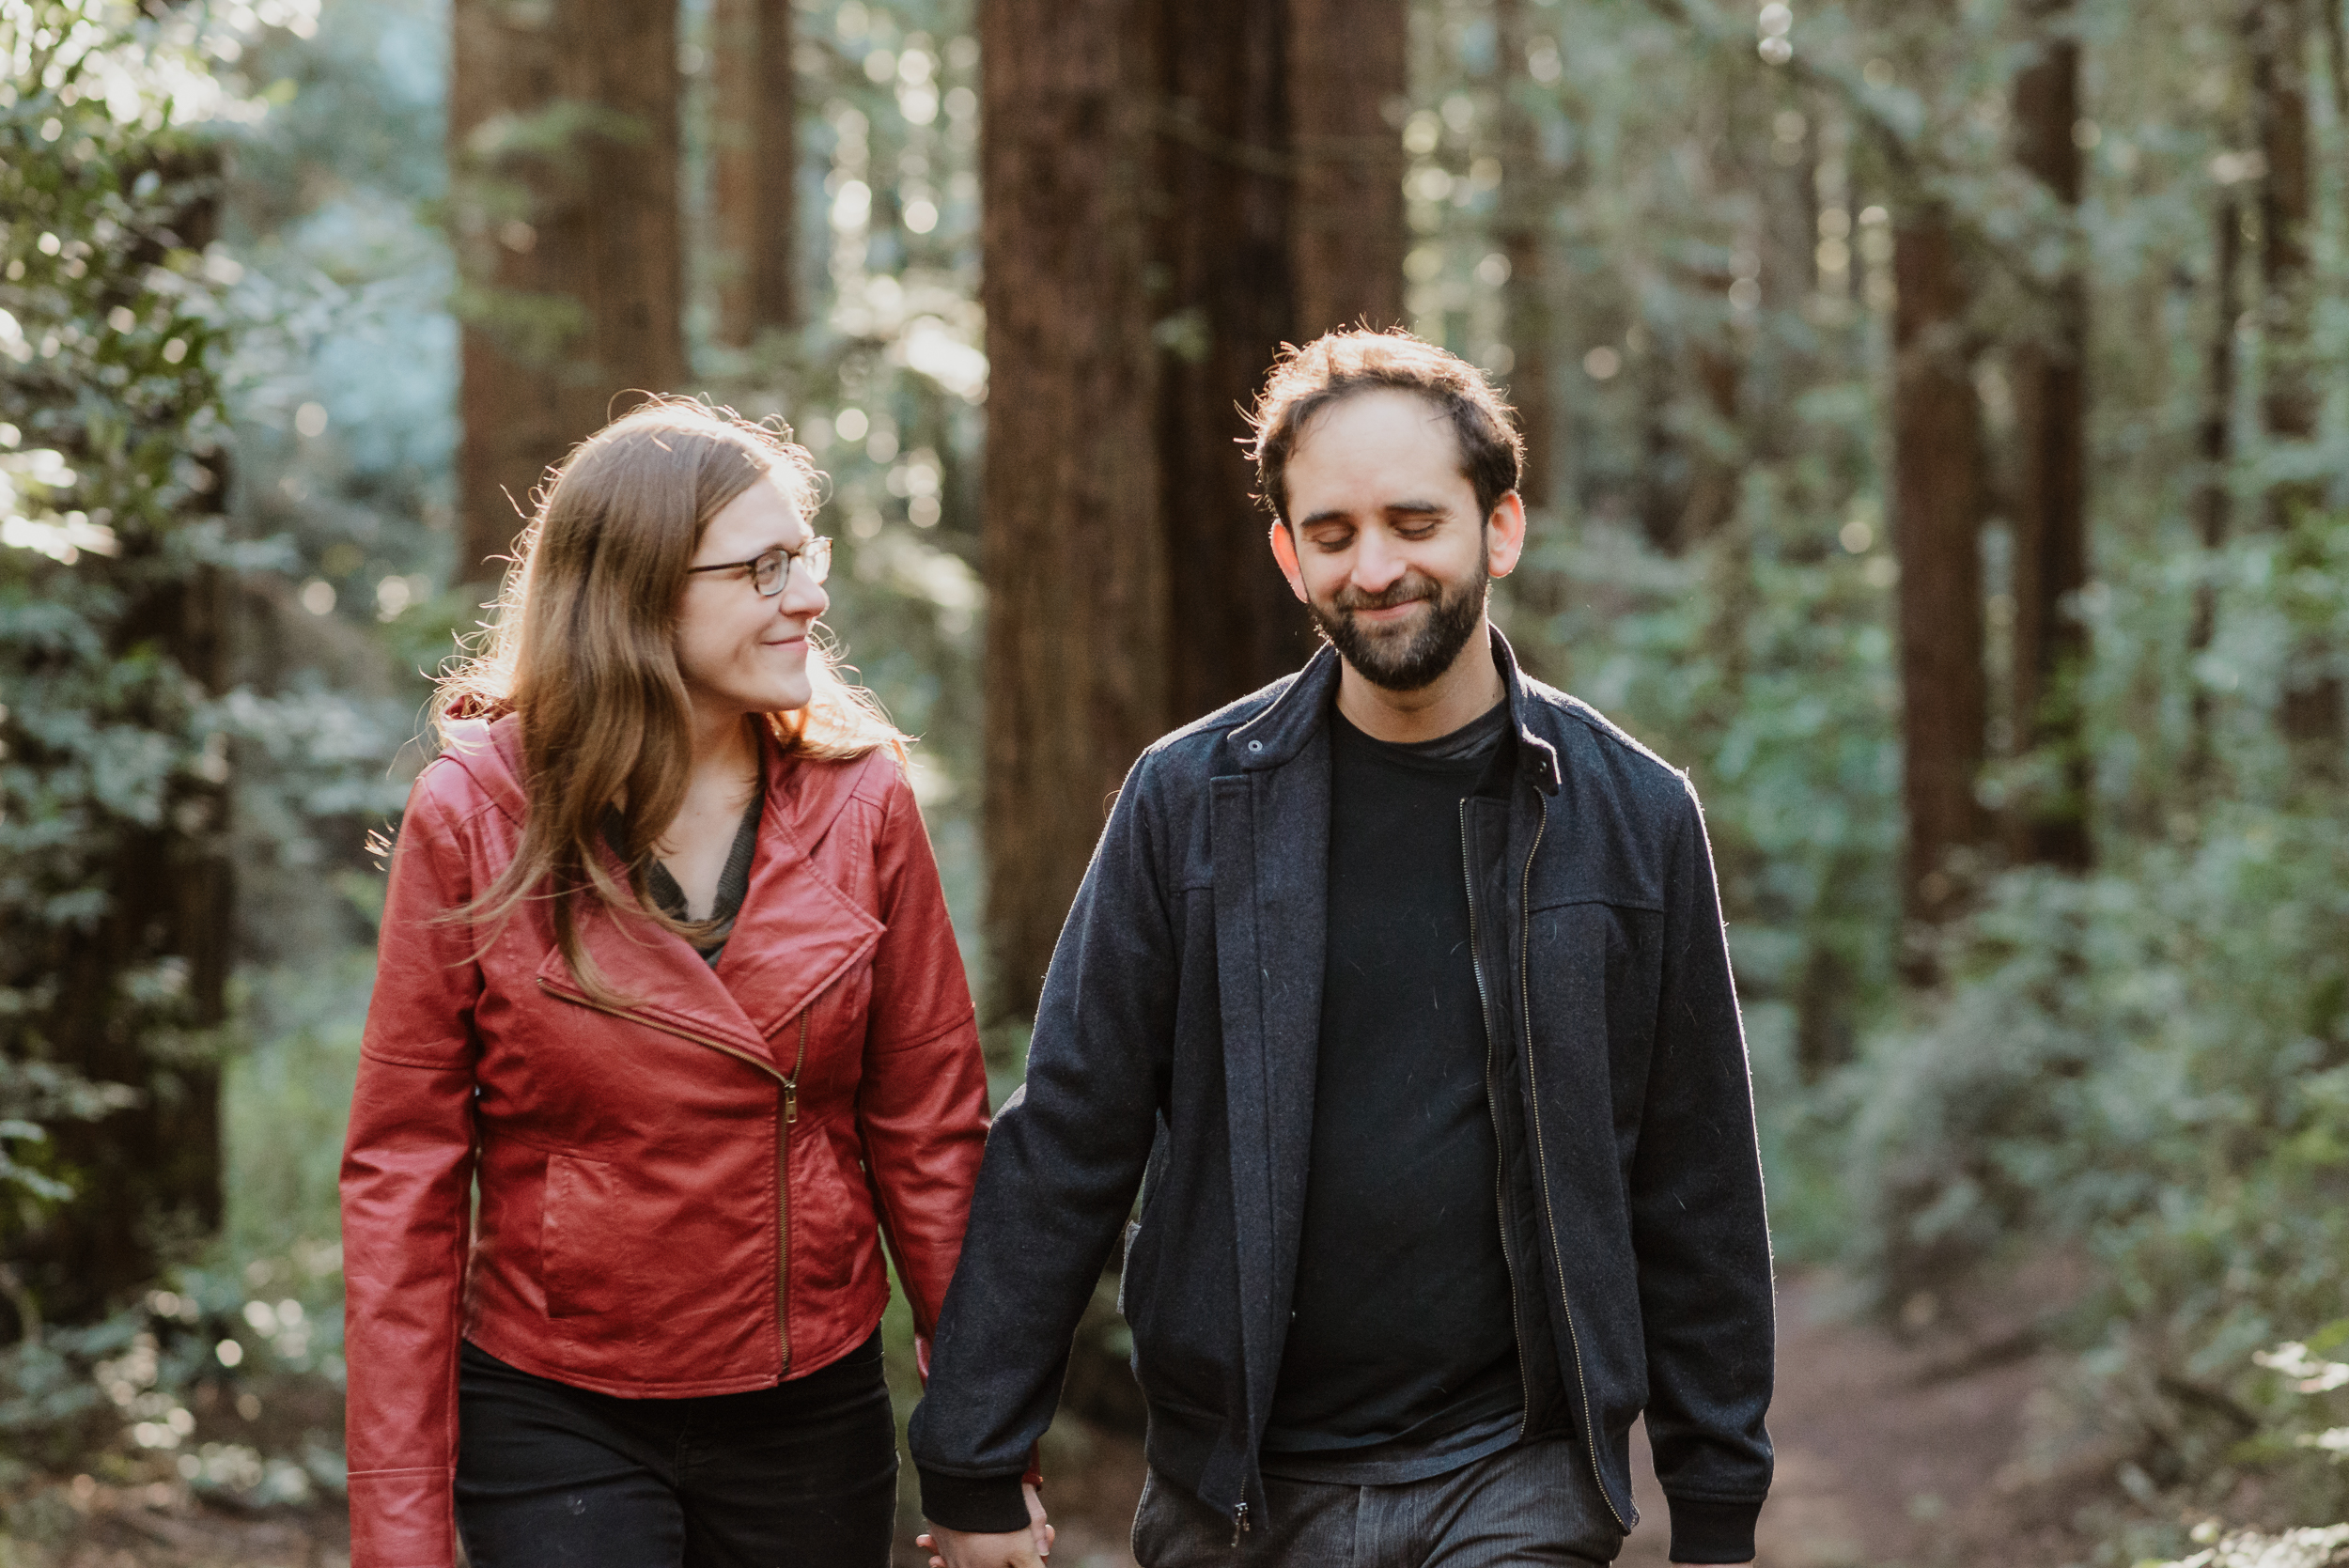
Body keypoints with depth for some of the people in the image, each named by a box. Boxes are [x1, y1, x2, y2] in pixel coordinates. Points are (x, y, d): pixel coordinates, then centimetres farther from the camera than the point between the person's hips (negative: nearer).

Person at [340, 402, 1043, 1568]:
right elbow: (401, 1173, -6)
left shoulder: (860, 802, -1)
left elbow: (928, 1131, 2)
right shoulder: (476, 817, -7)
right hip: (555, 1419, -2)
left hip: (814, 1414, 2)